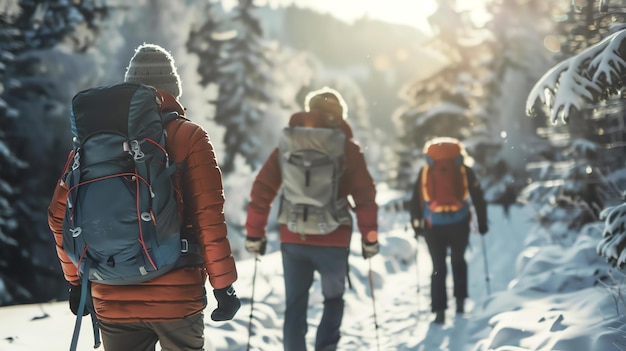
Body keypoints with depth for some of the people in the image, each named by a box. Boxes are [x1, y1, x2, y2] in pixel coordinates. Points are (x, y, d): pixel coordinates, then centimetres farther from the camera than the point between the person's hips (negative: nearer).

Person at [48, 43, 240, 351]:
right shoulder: (188, 137, -5)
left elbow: (60, 215, 5)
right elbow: (209, 218, -11)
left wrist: (77, 280, 15)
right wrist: (223, 285, -4)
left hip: (112, 302, 3)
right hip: (176, 297, -3)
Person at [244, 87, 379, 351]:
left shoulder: (287, 144, 6)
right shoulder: (346, 147, -1)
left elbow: (261, 190, 3)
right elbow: (365, 196, -5)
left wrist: (254, 233, 9)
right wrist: (370, 238, 2)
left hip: (292, 240, 2)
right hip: (332, 242, -2)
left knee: (295, 306, 14)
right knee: (333, 299, 18)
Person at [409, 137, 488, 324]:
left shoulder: (425, 172, 6)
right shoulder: (464, 171, 4)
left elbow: (415, 201, 7)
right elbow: (478, 198, 5)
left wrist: (417, 224, 15)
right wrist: (482, 223, 13)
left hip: (433, 226, 0)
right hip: (459, 224, 0)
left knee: (438, 267, 7)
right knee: (458, 261, 22)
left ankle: (439, 311, -1)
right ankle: (460, 301, 19)